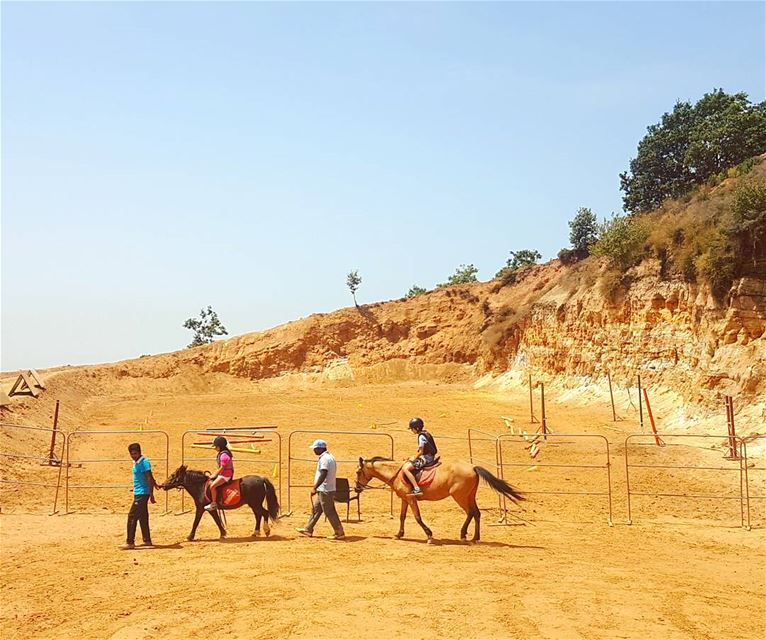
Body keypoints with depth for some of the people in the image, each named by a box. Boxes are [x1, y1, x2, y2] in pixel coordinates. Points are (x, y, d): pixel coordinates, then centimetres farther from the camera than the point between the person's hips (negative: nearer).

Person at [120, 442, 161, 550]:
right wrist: (155, 484, 37)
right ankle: (147, 541, 18)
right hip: (138, 493, 10)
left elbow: (149, 478, -18)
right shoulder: (136, 463, 13)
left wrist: (151, 495, -21)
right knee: (143, 517, 12)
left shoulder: (144, 462, -15)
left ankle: (130, 542, -7)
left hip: (142, 494, -10)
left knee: (132, 516, -9)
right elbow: (150, 478, 25)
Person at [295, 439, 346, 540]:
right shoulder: (330, 457, 13)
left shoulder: (324, 458, -19)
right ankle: (308, 529, 26)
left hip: (325, 490, -11)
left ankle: (339, 533, 2)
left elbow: (323, 475, -27)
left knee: (329, 512, -4)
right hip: (323, 489, 11)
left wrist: (315, 487, -25)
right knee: (316, 509, 17)